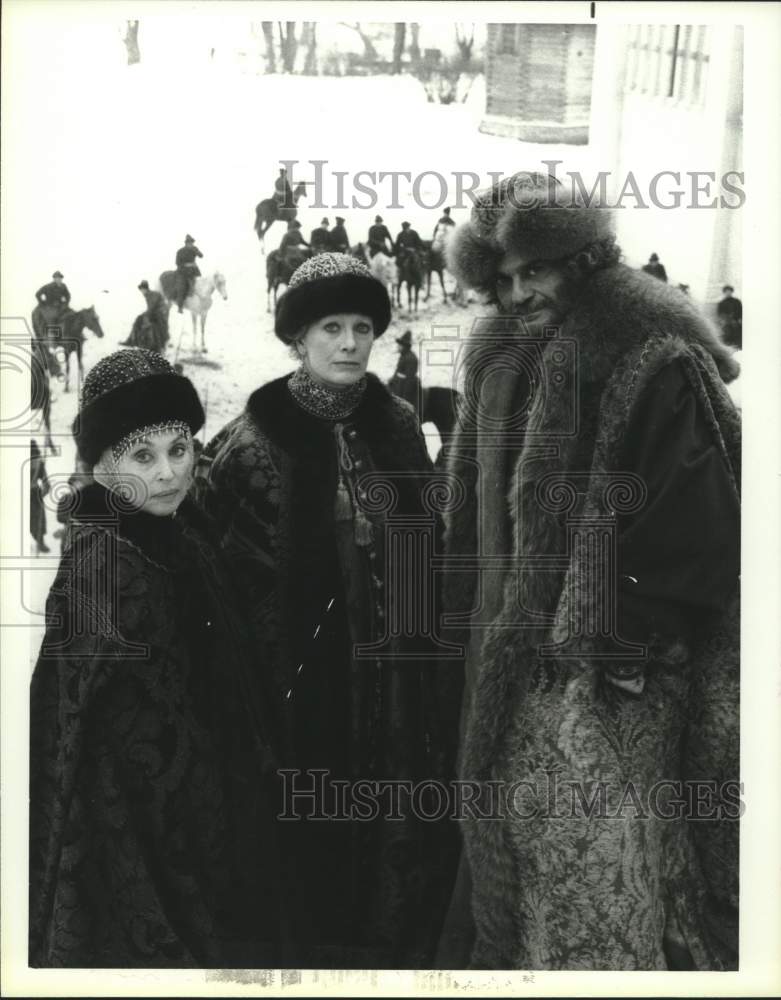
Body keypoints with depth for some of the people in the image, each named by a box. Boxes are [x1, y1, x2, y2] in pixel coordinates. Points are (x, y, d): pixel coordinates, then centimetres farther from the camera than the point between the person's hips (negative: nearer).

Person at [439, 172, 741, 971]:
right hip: (515, 656, 7)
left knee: (600, 862, -2)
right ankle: (507, 950, 35)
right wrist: (473, 616, 13)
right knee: (515, 834, 17)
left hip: (609, 671, -7)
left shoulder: (655, 363, -13)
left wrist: (634, 637, -18)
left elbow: (703, 519, -17)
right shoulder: (504, 365, 10)